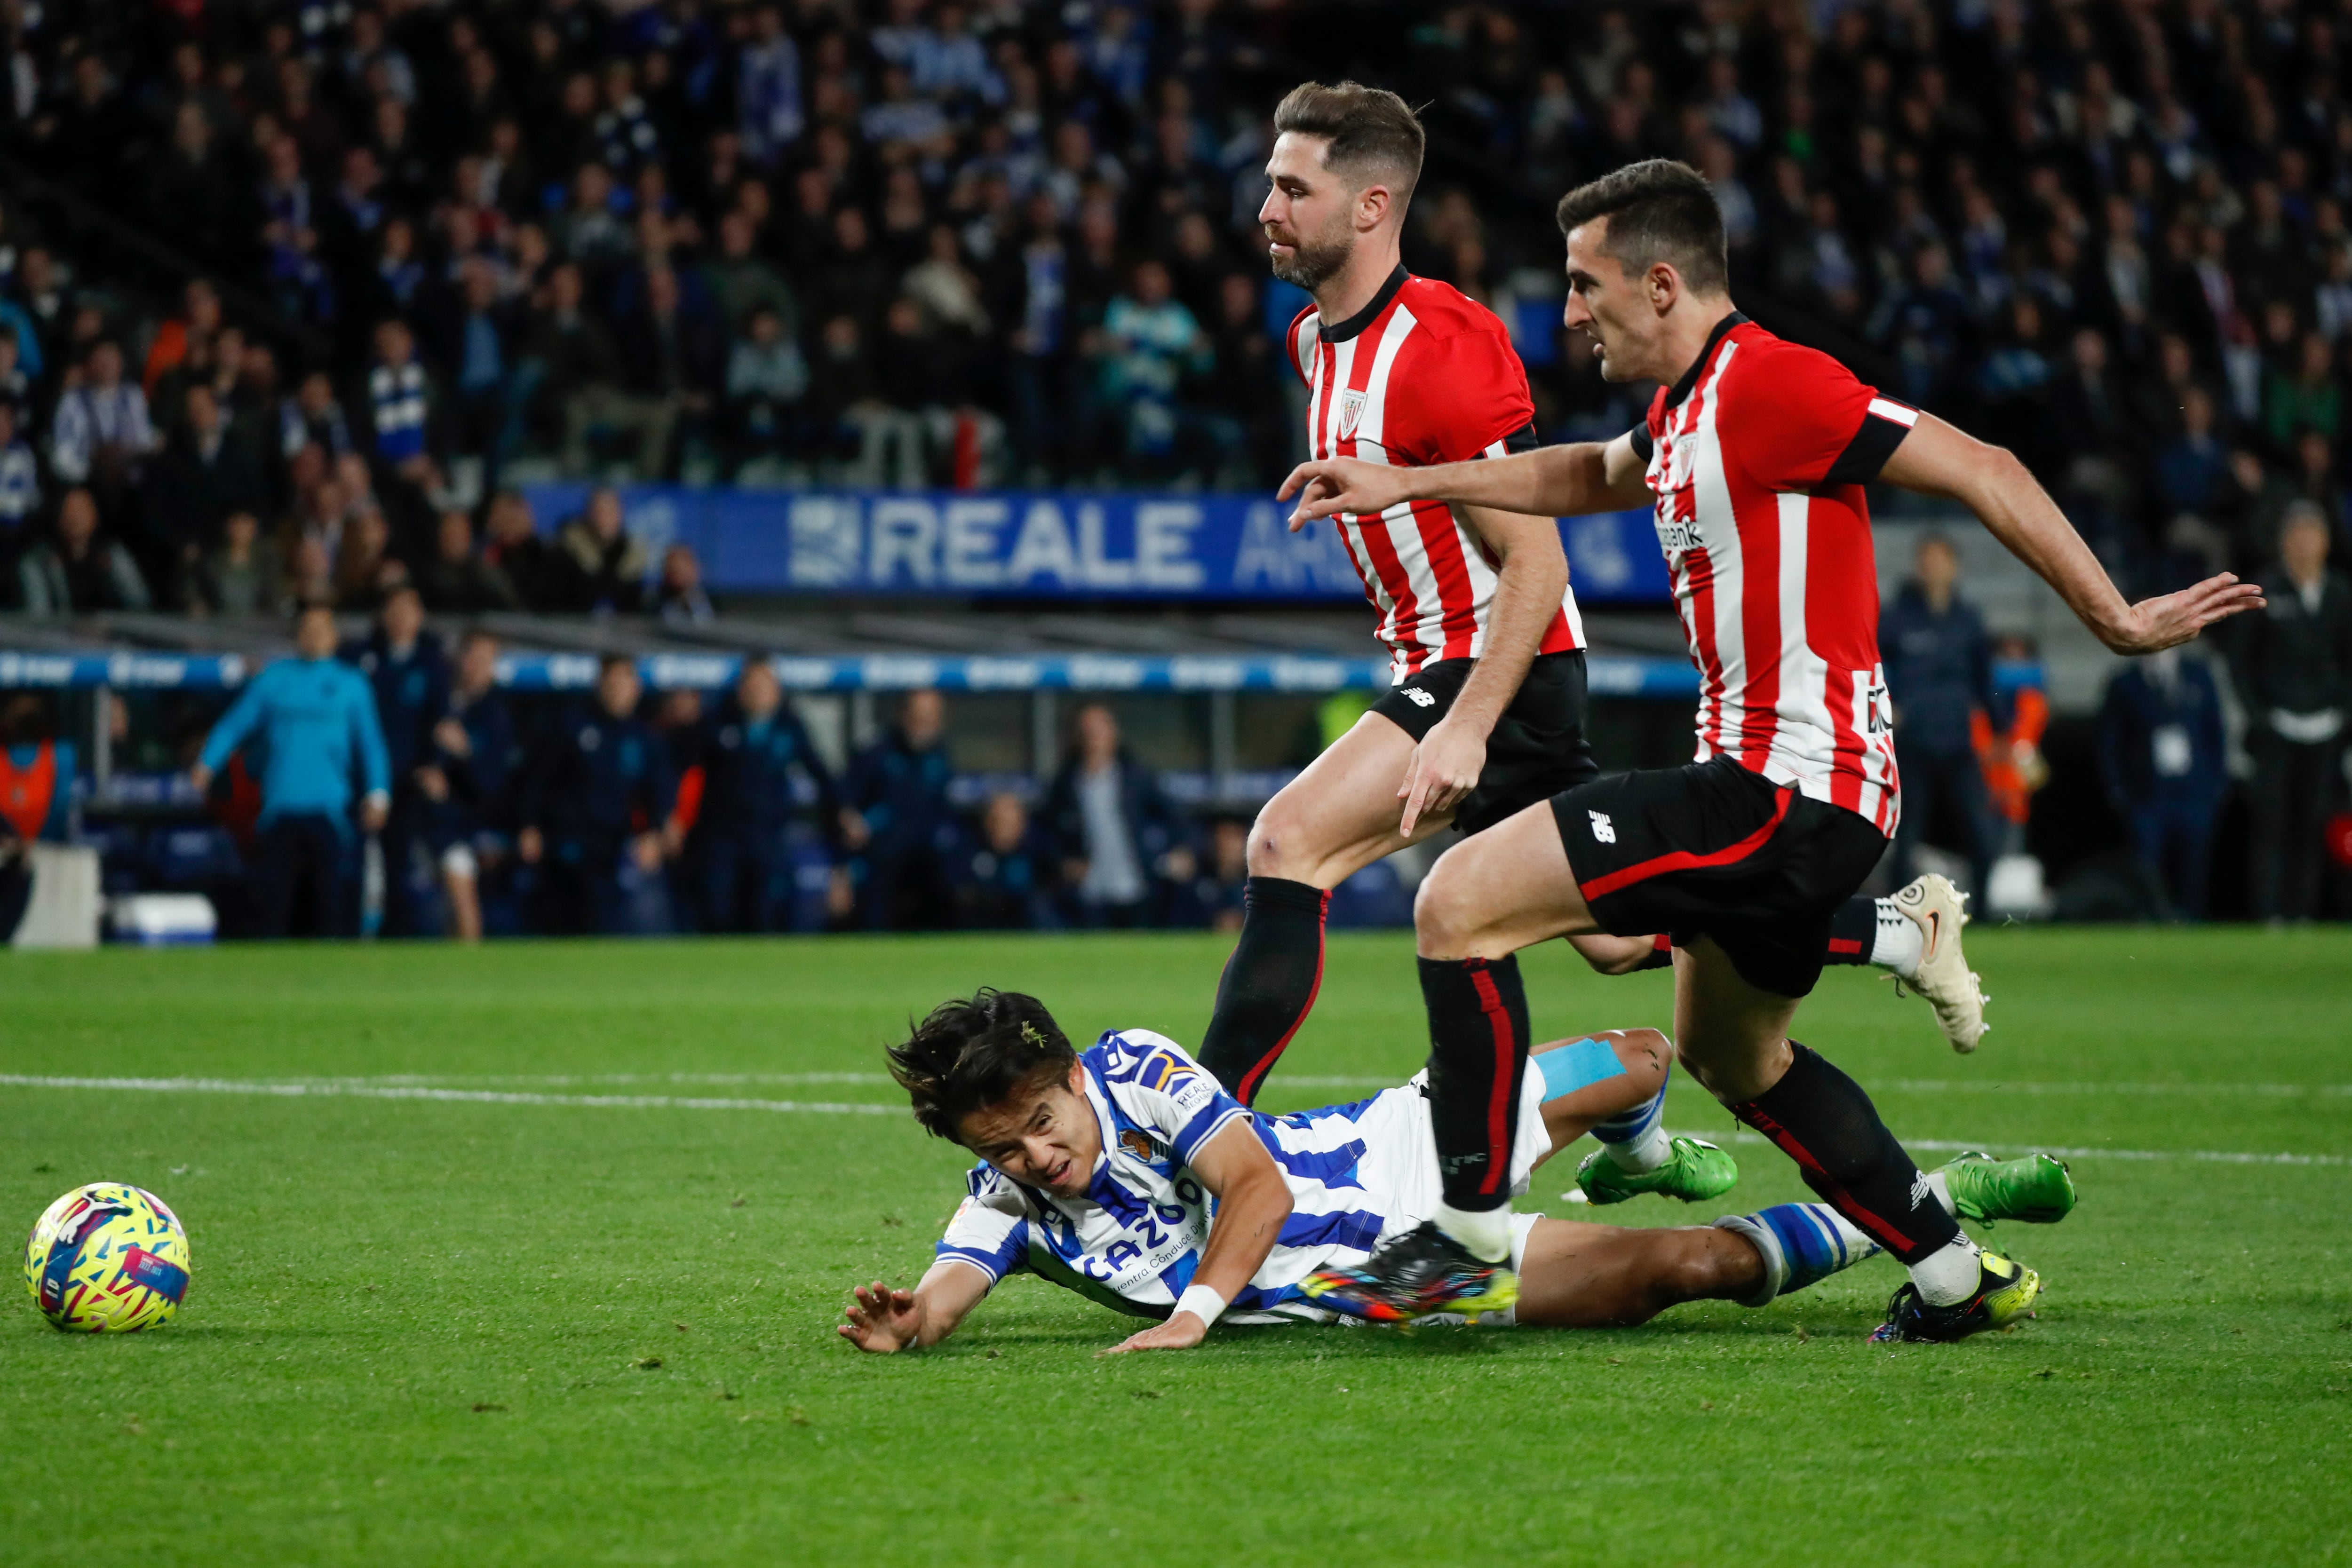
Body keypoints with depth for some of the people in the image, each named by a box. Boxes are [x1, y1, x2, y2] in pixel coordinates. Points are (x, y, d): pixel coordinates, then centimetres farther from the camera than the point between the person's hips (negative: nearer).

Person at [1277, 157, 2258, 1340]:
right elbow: (1586, 478, 37)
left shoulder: (1765, 384, -16)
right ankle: (1957, 1275, 34)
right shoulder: (1684, 408, 15)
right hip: (1777, 793, 11)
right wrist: (1406, 483, 32)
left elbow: (1981, 471, -17)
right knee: (1731, 1053, 28)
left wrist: (2114, 619, -16)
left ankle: (1470, 1239, -12)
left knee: (1461, 900, -15)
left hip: (1791, 792, -11)